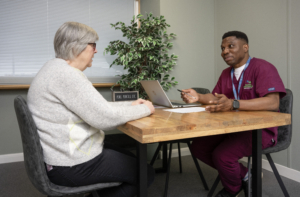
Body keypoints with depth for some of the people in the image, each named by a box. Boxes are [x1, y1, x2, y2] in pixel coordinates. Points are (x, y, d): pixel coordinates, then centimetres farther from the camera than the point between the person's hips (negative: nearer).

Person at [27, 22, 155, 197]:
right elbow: (105, 118, -26)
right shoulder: (65, 74, -24)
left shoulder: (58, 69, 9)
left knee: (130, 159, 22)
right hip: (72, 166, -10)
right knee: (146, 173, 2)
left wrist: (131, 105, 7)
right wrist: (144, 109, -11)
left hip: (65, 153, 10)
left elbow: (97, 107, 12)